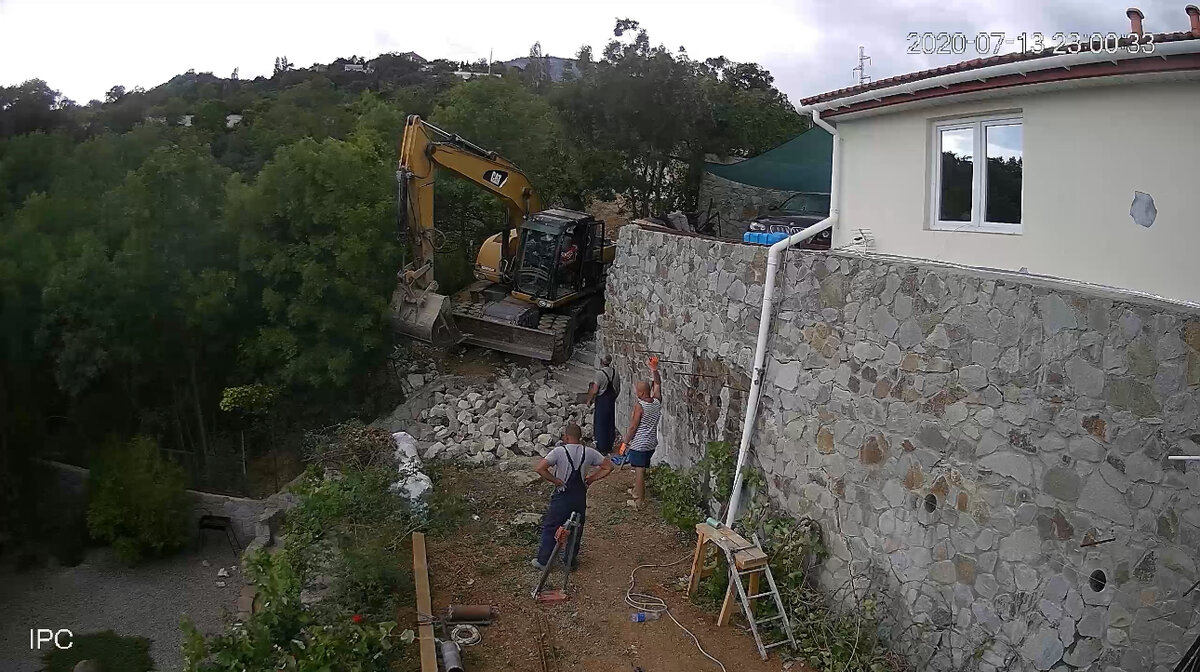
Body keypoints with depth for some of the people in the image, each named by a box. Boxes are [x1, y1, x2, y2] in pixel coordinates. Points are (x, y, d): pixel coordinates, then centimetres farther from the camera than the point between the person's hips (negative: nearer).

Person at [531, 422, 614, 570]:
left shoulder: (559, 451, -15)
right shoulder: (589, 452, -4)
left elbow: (539, 468, -24)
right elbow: (608, 467, 2)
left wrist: (555, 480, -13)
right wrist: (591, 478, 4)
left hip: (562, 497, -3)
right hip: (580, 497, 3)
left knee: (550, 528, 11)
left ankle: (543, 560, 17)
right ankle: (571, 560, 28)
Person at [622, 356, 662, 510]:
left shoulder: (639, 406, -20)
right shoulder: (657, 402, -2)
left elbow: (633, 427, -17)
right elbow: (657, 385, 17)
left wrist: (625, 443, -9)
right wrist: (654, 370, 16)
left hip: (638, 444, -8)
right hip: (652, 443, 8)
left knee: (639, 471, -1)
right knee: (641, 469, 24)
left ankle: (640, 502, 4)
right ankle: (637, 491, 41)